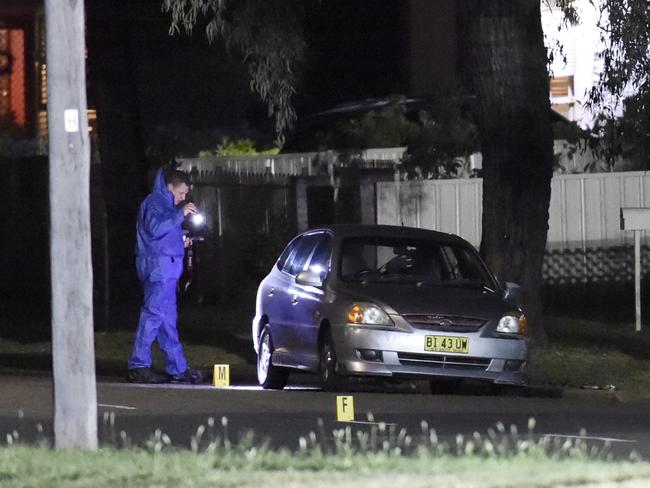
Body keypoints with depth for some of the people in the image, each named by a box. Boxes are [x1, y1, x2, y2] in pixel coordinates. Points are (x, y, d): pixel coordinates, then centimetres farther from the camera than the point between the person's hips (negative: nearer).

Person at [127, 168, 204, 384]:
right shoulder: (155, 202, -8)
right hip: (158, 266, -11)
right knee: (154, 314, -13)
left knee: (167, 318, 11)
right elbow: (155, 228, -23)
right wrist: (180, 214, -20)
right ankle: (138, 366, -15)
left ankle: (178, 368, 14)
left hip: (166, 268, 11)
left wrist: (180, 243, 16)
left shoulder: (165, 204, 24)